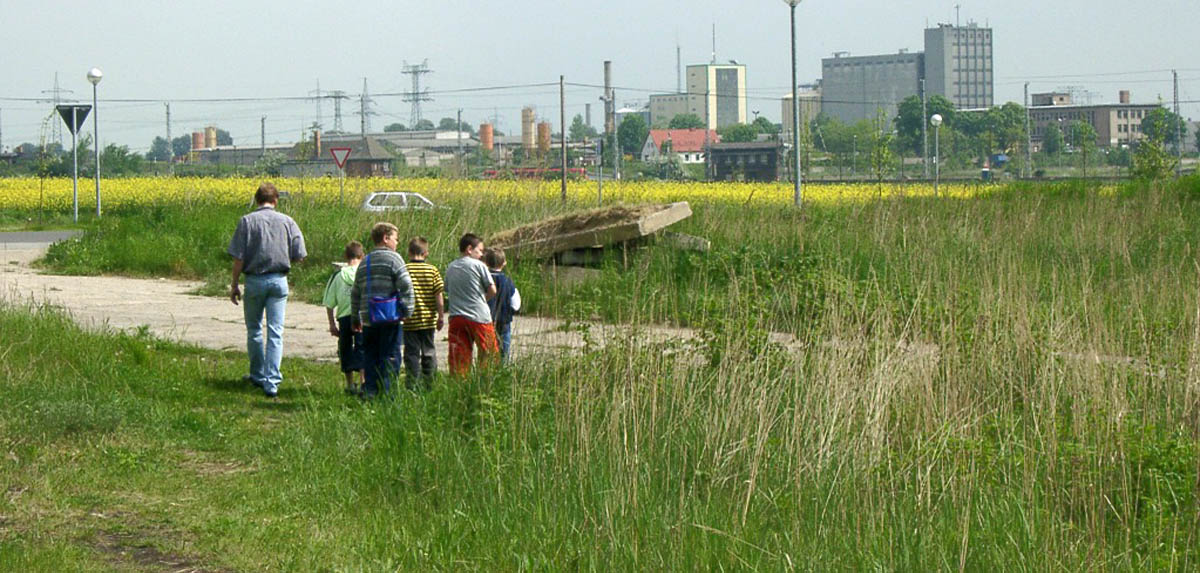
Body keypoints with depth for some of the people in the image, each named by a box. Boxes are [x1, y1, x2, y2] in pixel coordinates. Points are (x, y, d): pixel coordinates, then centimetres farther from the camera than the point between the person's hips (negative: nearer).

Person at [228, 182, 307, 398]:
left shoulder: (247, 221, -5)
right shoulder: (287, 222, 0)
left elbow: (238, 258, -7)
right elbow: (299, 256, 1)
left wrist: (234, 285, 2)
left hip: (254, 280, -1)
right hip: (279, 281, 1)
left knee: (254, 329, 16)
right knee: (276, 332, 1)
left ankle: (258, 375, 29)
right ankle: (272, 381, -7)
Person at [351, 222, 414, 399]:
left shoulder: (364, 262, 15)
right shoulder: (393, 258, -5)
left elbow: (355, 293, 18)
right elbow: (406, 285, -15)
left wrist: (356, 318, 26)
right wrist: (407, 309, -7)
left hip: (368, 319, 6)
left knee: (370, 356, 12)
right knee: (390, 357, -2)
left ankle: (370, 391, 10)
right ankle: (386, 391, -5)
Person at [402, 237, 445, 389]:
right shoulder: (432, 270, -2)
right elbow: (439, 295, -3)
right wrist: (441, 316, 4)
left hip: (410, 321, -2)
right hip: (429, 319, 2)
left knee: (412, 353, 3)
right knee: (429, 352, 11)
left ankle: (413, 386, -1)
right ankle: (429, 385, 13)